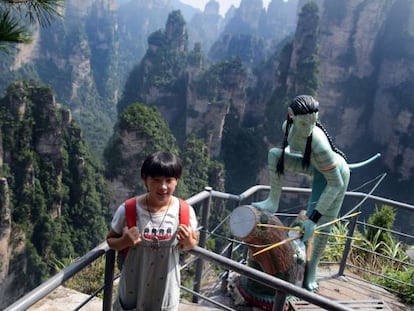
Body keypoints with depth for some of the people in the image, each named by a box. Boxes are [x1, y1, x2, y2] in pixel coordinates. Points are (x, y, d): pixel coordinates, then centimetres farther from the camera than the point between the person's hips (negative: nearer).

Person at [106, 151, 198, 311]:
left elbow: (193, 242, 0)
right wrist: (124, 242, -26)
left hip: (165, 286, 1)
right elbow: (110, 240, -4)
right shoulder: (127, 210, -20)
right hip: (133, 284, 0)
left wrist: (188, 242, -23)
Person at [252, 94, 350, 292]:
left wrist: (313, 219, -34)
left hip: (335, 174, -6)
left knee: (322, 226, -3)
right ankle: (273, 202, -2)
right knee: (274, 154, -14)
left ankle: (312, 267, 22)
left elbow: (336, 184, -34)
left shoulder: (319, 145, -42)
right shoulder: (288, 125, -22)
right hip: (316, 165, 6)